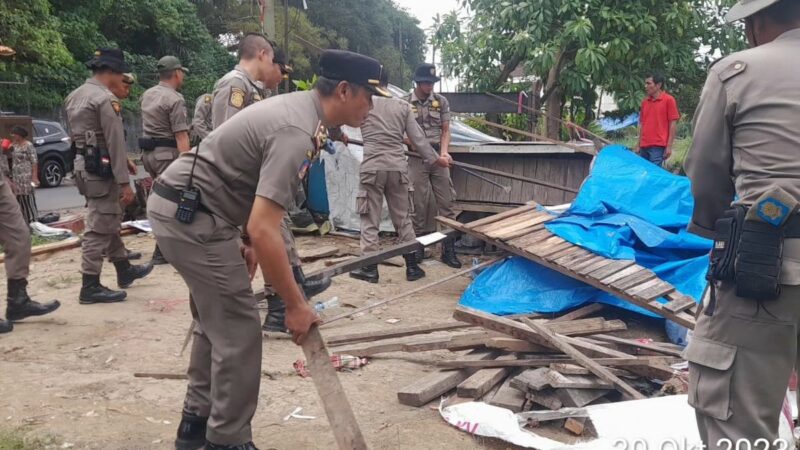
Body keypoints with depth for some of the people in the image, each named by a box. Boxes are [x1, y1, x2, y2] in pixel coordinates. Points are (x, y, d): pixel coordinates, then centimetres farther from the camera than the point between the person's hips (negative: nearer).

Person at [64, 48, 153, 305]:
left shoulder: (74, 96, 13)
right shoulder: (106, 99, -16)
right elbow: (115, 142, -19)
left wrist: (123, 160, 20)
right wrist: (124, 182, -18)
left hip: (83, 166, 10)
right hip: (101, 171, -10)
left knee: (110, 222, 19)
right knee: (99, 228, -4)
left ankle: (125, 271, 31)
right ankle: (90, 287, 0)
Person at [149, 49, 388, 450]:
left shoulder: (298, 107, 8)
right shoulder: (297, 134, -25)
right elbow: (264, 230, -31)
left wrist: (249, 241, 19)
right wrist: (295, 305, -23)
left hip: (181, 207, 11)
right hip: (190, 215, -11)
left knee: (216, 321, 21)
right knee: (238, 332, -6)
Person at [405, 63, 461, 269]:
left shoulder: (441, 101, 6)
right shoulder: (405, 103, 0)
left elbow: (445, 131, 7)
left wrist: (444, 151, -9)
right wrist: (414, 143, -13)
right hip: (417, 158, -2)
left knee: (446, 202, 1)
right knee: (419, 204, 3)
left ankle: (448, 249, 6)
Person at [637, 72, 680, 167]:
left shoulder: (669, 100, -2)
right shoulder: (644, 101, 13)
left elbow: (673, 124, -4)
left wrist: (669, 146, -9)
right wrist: (639, 145, 14)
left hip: (658, 147, -5)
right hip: (644, 146, 6)